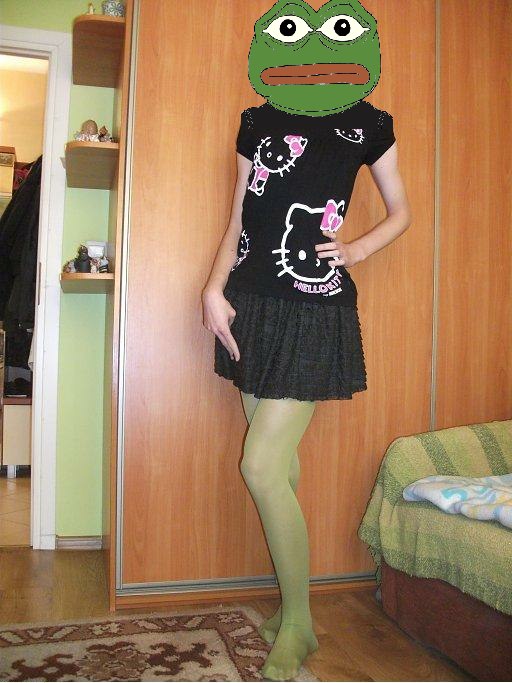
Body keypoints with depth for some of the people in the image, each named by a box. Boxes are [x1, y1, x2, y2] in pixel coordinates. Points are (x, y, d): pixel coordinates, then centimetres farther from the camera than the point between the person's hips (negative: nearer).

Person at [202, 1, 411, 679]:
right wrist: (214, 290, -2)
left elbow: (401, 211, 14)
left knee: (262, 467, -10)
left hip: (315, 311, -4)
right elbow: (238, 220, 12)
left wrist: (358, 249, -5)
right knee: (279, 463, 8)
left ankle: (298, 624, 12)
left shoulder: (367, 124, 5)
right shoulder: (257, 122, 12)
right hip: (252, 303, 4)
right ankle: (292, 606, 26)